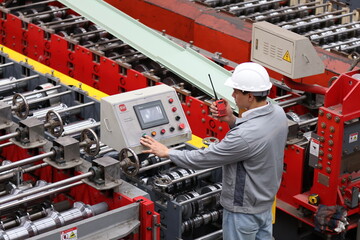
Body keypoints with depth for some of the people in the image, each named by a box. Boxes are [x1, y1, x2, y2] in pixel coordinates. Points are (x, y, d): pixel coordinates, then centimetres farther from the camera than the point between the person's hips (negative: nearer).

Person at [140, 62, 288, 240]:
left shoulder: (245, 136, -35)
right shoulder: (278, 113, -9)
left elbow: (203, 159, -25)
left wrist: (166, 152, -11)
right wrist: (231, 120, -7)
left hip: (244, 209, -8)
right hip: (266, 201, 8)